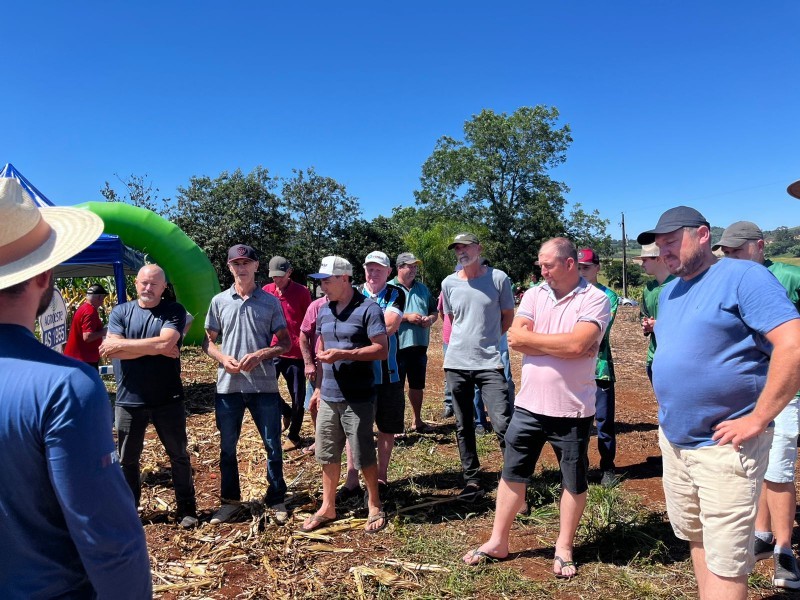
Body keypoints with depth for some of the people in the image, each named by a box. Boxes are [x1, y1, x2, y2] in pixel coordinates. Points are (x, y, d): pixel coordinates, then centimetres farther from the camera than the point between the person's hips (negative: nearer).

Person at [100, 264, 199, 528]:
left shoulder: (174, 311, -3)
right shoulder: (121, 311, 2)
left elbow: (166, 342, -20)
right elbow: (111, 351, -11)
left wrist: (122, 344, -13)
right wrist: (155, 348, -17)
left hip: (168, 399, -1)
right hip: (129, 400, 2)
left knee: (179, 456, 9)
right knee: (127, 459, 14)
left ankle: (187, 509, 24)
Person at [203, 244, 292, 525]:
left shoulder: (270, 302, 1)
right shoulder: (219, 301, 5)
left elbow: (285, 343, 1)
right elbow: (208, 341, 10)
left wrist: (260, 354, -16)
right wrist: (223, 358, -10)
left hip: (264, 385, -1)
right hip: (228, 386, 2)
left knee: (273, 446, 6)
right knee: (227, 447, 13)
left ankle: (276, 500, 23)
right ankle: (230, 501, 30)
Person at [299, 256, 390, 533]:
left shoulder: (368, 309, -12)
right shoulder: (324, 310, 11)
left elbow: (382, 350, -17)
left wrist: (342, 354, -24)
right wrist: (319, 386, 17)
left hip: (358, 398, -6)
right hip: (329, 397, 6)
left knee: (363, 456, 6)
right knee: (328, 454, 14)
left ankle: (375, 506, 26)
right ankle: (327, 507, 29)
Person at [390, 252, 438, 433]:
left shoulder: (422, 288, 13)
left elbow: (434, 311, 17)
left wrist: (431, 318, -5)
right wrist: (407, 317, -19)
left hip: (420, 345, 6)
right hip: (398, 345, -6)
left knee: (418, 385, 17)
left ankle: (417, 421, 31)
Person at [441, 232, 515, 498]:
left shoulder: (498, 278, -3)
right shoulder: (449, 283, 6)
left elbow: (508, 316, 8)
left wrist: (487, 339, 10)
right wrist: (471, 340, 10)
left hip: (489, 363, -3)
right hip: (456, 363, 4)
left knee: (503, 424, -8)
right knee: (463, 427, 11)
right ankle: (472, 481, 24)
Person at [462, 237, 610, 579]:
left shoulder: (595, 300, -10)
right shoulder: (534, 295, 3)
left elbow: (577, 345, -25)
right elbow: (515, 338, -9)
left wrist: (532, 338, -13)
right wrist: (562, 344, -15)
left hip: (572, 410, -4)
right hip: (528, 405, 4)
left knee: (574, 481, 13)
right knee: (512, 474, 13)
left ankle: (564, 548, 32)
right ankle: (498, 542, 28)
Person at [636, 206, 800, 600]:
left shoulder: (742, 276, -13)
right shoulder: (669, 292, 13)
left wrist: (757, 419, -21)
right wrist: (670, 414, 15)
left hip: (724, 445, -8)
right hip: (673, 439, 8)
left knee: (725, 560, -2)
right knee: (695, 538, 19)